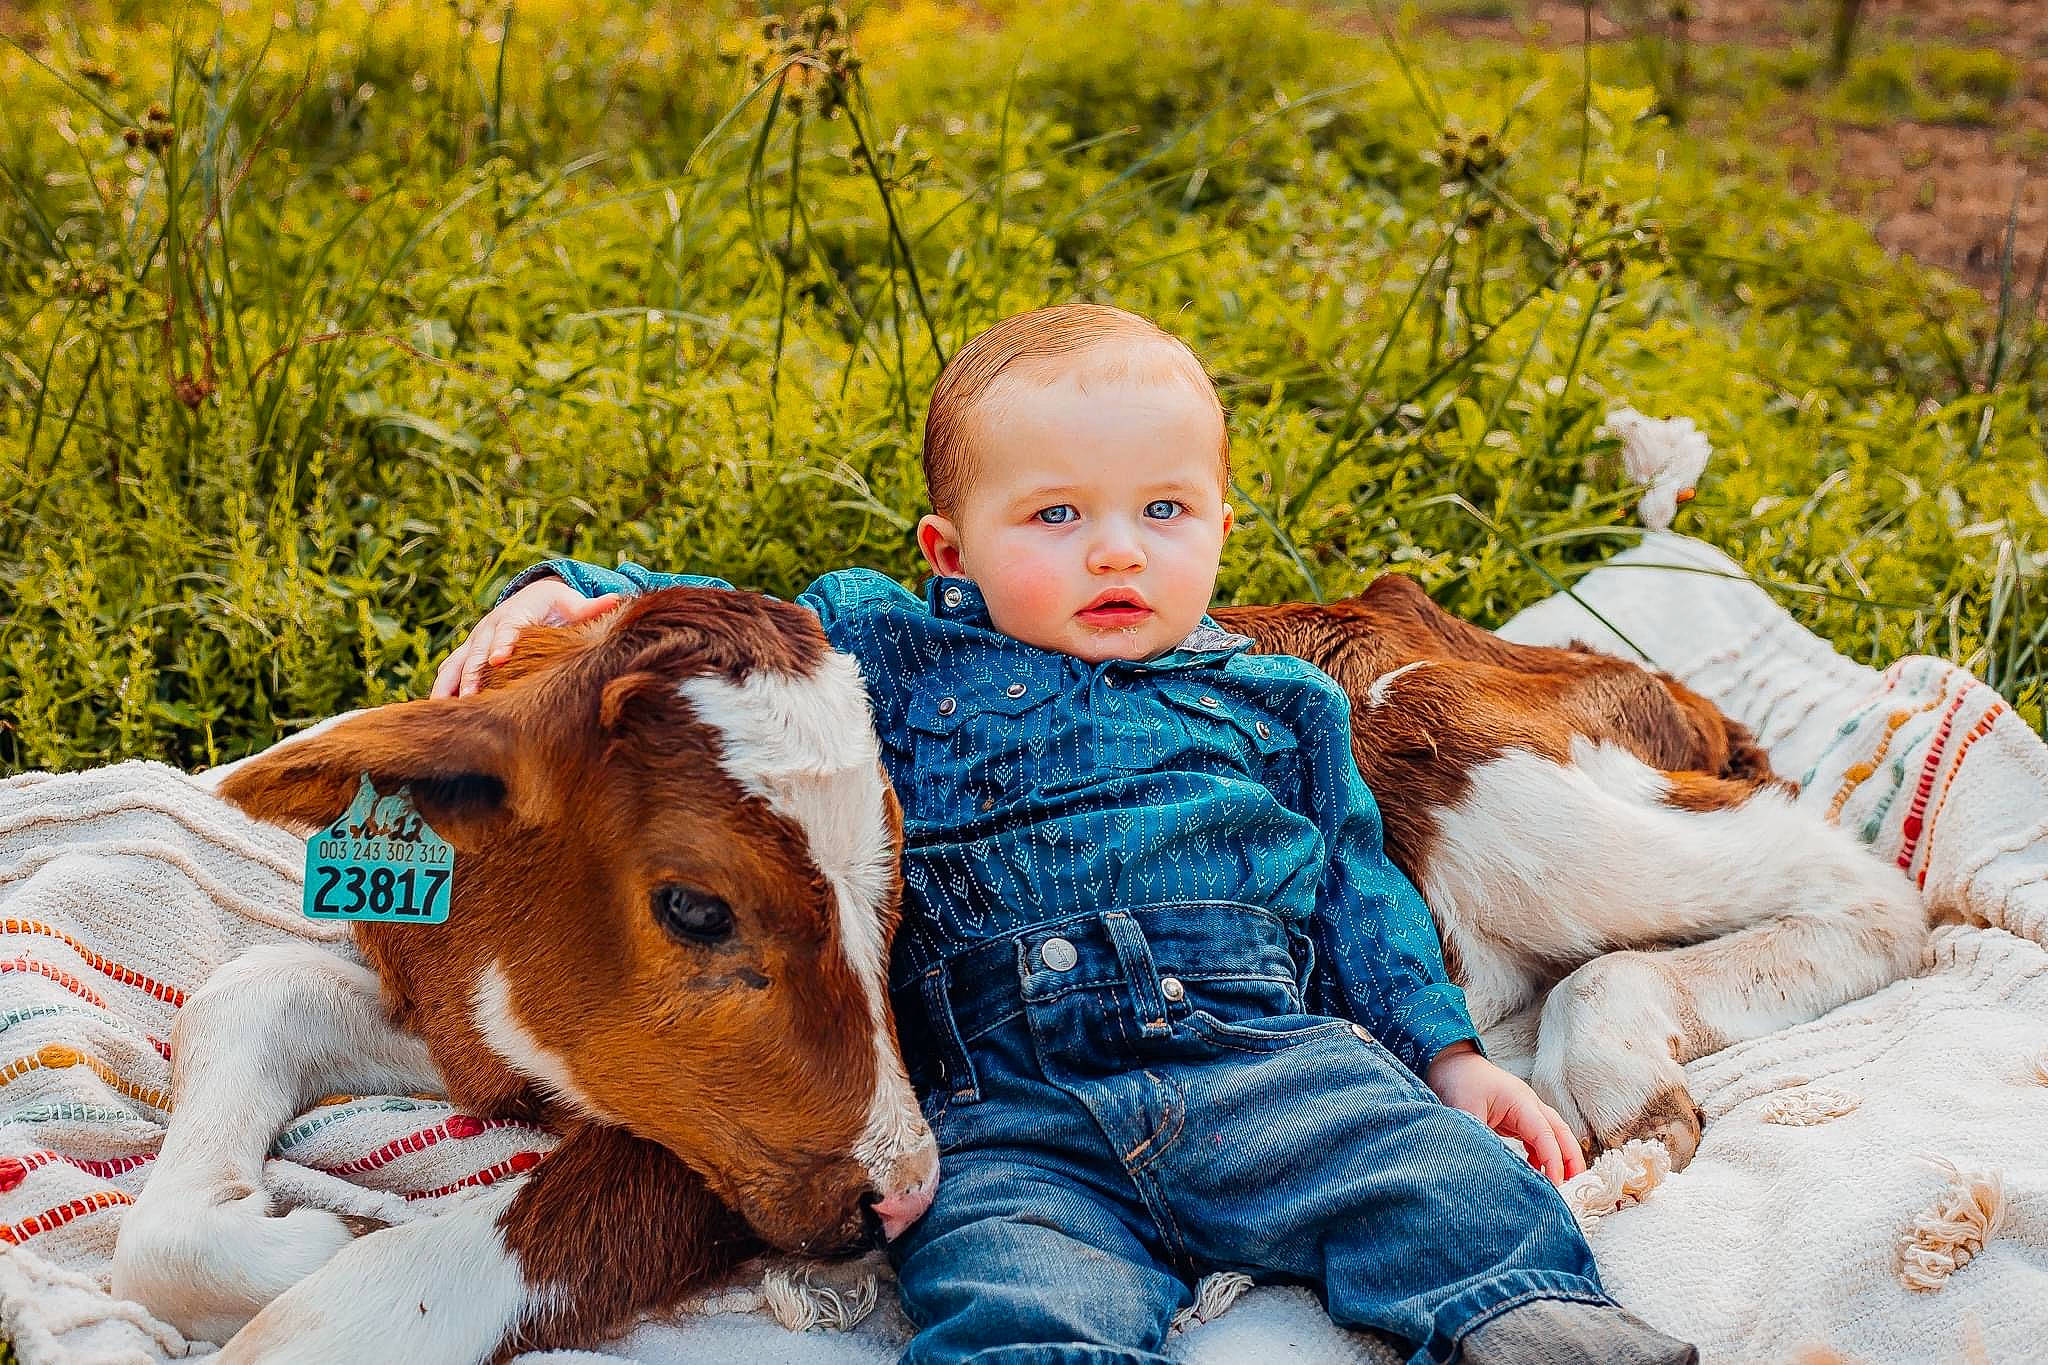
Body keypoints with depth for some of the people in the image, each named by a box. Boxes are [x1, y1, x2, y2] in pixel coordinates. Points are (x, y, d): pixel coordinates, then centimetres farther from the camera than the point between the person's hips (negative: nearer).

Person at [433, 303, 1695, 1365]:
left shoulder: (1271, 702, 22)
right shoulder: (891, 659, 18)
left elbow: (1359, 894, 25)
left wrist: (1452, 1058, 15)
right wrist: (561, 592, 6)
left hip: (1267, 1055, 2)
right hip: (1011, 1114, -1)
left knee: (1423, 1170, -27)